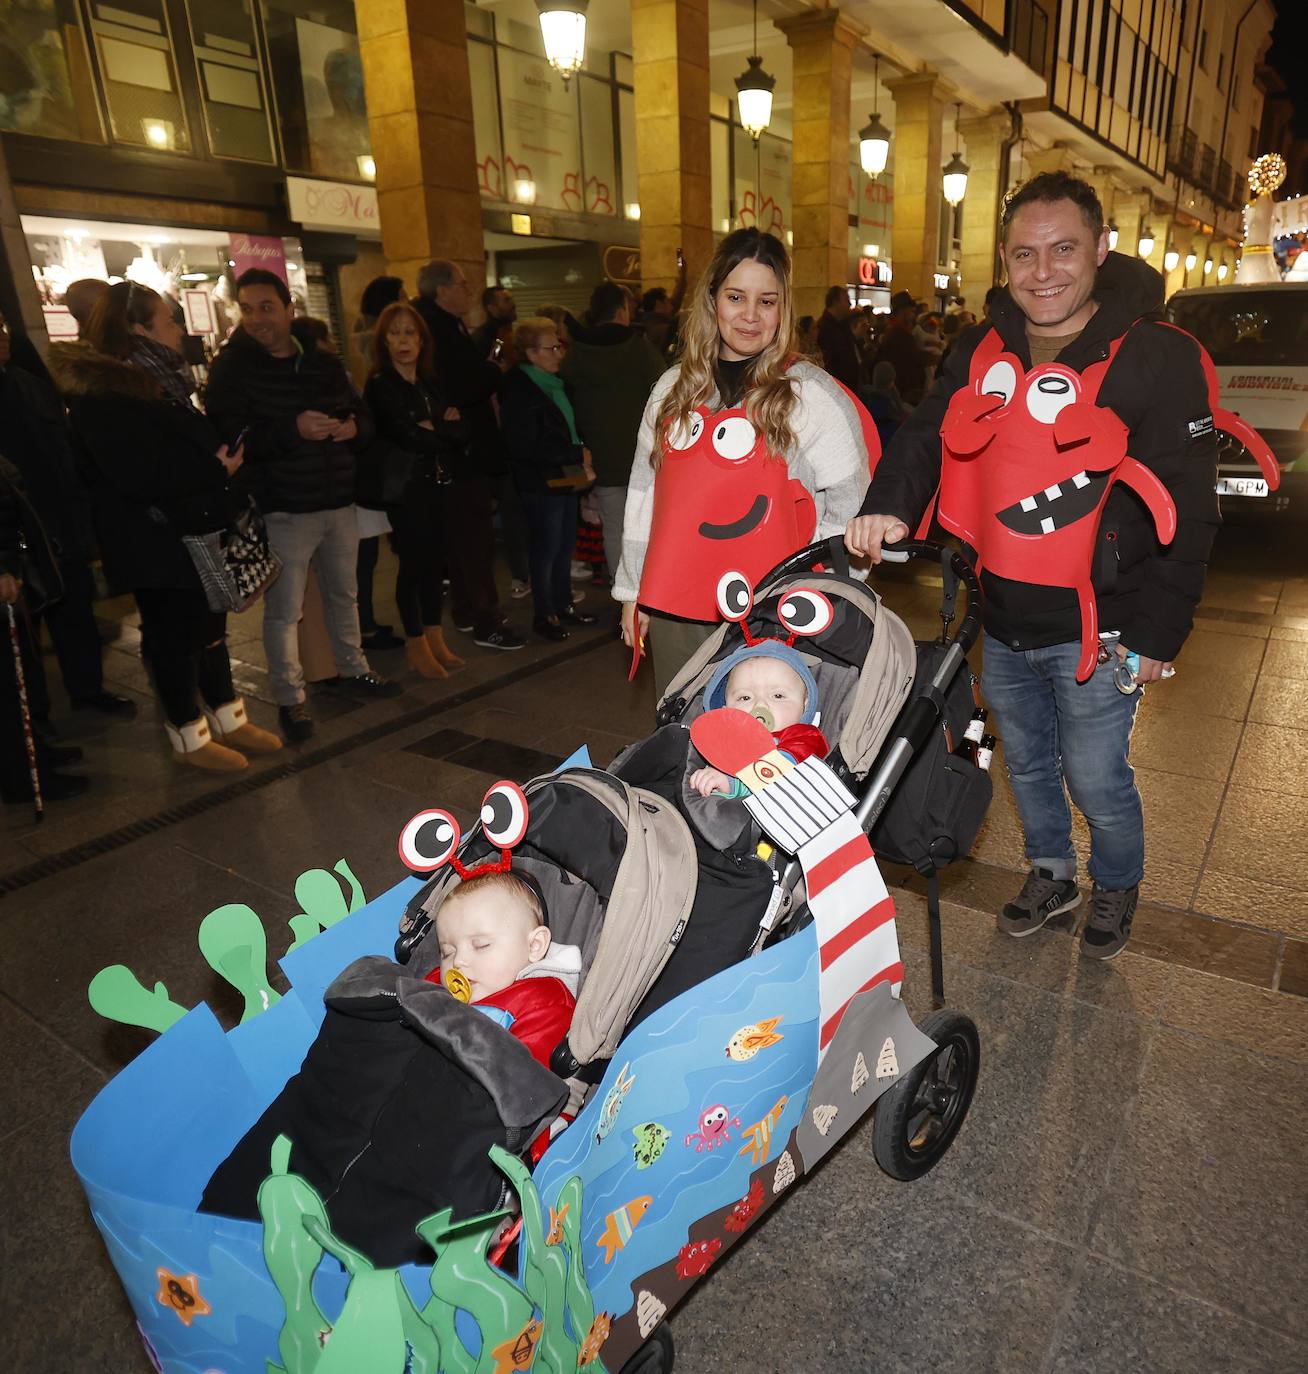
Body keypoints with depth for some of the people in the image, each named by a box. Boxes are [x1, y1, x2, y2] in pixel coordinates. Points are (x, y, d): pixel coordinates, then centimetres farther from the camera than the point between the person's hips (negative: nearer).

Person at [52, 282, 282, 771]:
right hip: (153, 543, -9)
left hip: (193, 529, 9)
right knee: (173, 635, 3)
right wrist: (215, 467, -19)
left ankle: (229, 718, 28)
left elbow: (190, 441, 19)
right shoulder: (103, 394, -17)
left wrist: (223, 454, -1)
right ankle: (190, 739, 17)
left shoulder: (155, 380, 13)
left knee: (209, 625, 15)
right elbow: (137, 476, -25)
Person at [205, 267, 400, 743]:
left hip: (338, 503, 6)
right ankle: (289, 698, 10)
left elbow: (363, 416, 17)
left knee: (344, 594, 18)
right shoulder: (232, 368, -6)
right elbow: (229, 439, -17)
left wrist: (353, 427, -8)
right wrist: (293, 431, -28)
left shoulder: (324, 363, 12)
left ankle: (352, 669, 36)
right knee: (283, 609, -2)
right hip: (283, 510, -5)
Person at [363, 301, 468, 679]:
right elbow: (407, 437, -17)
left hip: (439, 484, 6)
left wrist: (432, 429, -13)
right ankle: (416, 646, 12)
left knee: (436, 560, 9)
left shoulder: (430, 383, 12)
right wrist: (444, 429, -4)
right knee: (414, 562, 0)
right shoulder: (381, 386, -6)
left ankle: (436, 639, 20)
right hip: (407, 488, -6)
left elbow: (461, 431, 3)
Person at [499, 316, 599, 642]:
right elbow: (528, 447, -22)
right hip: (541, 482, -8)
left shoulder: (556, 383, 13)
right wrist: (577, 455, -18)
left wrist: (583, 459, 2)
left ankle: (563, 605, 25)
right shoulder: (519, 390, -15)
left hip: (565, 478, 8)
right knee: (546, 549, 0)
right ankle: (544, 615, 12)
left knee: (566, 545, 13)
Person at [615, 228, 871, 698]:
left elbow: (849, 510, -2)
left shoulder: (813, 393, -2)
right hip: (674, 611, 4)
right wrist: (632, 591, 16)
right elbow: (643, 492, 16)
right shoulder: (674, 388, 11)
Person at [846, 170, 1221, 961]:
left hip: (1095, 628, -5)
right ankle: (1053, 874, 44)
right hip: (1002, 622, 5)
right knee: (1027, 762, 20)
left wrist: (1156, 634, -13)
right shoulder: (984, 351, 3)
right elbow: (928, 434, 1)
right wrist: (890, 506, -22)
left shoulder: (1157, 357, -12)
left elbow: (1187, 511, -12)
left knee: (1097, 780, 7)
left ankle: (1118, 886, 38)